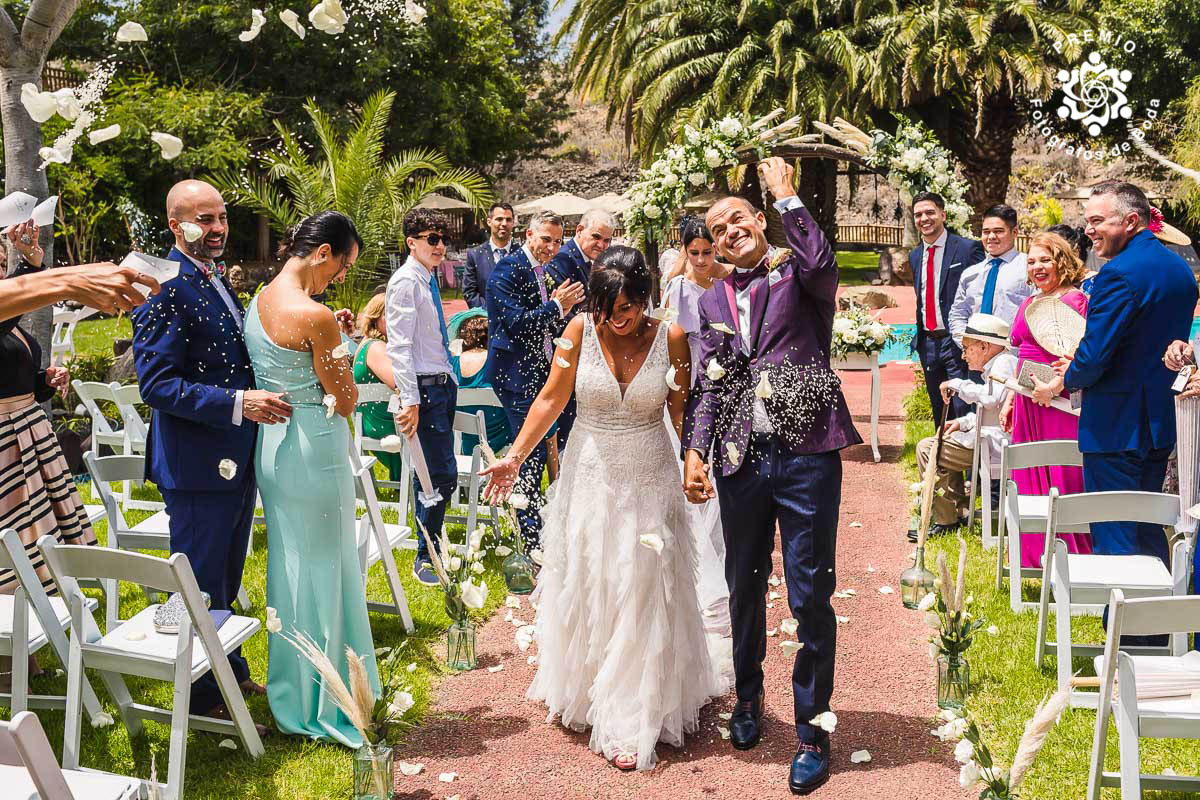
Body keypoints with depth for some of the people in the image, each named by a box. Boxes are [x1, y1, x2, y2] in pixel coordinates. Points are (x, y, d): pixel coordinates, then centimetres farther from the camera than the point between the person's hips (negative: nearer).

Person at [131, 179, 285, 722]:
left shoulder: (215, 281, 12)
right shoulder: (165, 288, -17)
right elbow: (156, 383, -23)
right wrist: (239, 404, -29)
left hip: (235, 461, 9)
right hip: (197, 465, -9)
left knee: (224, 582, 23)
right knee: (201, 588, 6)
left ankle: (231, 673, 39)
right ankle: (205, 697, 20)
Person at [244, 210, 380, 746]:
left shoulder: (258, 302, 6)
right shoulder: (314, 317, -21)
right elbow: (345, 402, -13)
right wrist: (340, 348, 0)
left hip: (272, 444, 9)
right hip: (314, 451, -9)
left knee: (288, 564, 19)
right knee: (322, 571, 4)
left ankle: (290, 695, 33)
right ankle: (323, 702, 17)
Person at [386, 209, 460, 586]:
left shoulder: (429, 278, 13)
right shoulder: (406, 282, -13)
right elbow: (399, 347, -18)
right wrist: (410, 401, -21)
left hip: (443, 382, 9)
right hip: (425, 387, -9)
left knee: (429, 470, 17)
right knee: (443, 473, -7)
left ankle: (431, 540, 29)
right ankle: (425, 559, 5)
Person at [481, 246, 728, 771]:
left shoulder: (669, 338, -9)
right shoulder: (581, 331, -9)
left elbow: (682, 413, -2)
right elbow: (551, 399, -4)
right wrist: (514, 458, -9)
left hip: (649, 482, -1)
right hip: (590, 477, 1)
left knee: (640, 595, 3)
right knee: (585, 587, 14)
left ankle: (631, 723, 13)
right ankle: (583, 690, 37)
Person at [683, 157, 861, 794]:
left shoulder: (796, 272, 2)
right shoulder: (714, 301, 14)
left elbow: (823, 267, -23)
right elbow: (708, 383, 10)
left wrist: (786, 195, -14)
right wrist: (695, 451, -2)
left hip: (806, 456, -4)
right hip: (742, 460, 5)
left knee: (810, 598, 0)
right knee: (744, 589, 17)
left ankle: (812, 732, 15)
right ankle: (747, 701, 38)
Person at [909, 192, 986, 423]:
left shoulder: (968, 248, -6)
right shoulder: (915, 256, 14)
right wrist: (919, 338, 15)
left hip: (957, 342, -6)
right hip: (927, 343, 6)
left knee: (964, 410, -7)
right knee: (939, 412, 14)